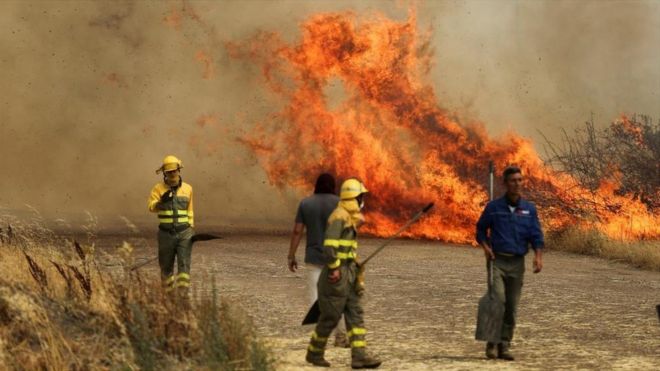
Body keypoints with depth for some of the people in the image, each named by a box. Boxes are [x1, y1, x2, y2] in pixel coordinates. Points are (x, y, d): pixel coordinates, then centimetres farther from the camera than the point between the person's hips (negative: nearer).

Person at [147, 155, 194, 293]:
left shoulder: (187, 188, 6)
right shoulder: (158, 188, -3)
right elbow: (152, 207, -15)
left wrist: (191, 228, 15)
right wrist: (161, 201, -34)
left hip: (184, 233, 1)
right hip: (166, 234, -1)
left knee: (184, 265, -11)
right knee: (166, 266, 8)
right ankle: (168, 293, 23)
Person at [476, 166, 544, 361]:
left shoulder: (529, 209, 5)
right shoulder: (494, 207, 1)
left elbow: (536, 236, 2)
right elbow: (481, 229, 10)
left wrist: (538, 256, -14)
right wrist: (486, 247, -7)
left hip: (517, 263, 2)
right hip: (497, 261, -2)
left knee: (511, 306, 3)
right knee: (498, 300, -17)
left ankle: (504, 345, 11)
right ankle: (492, 343, -7)